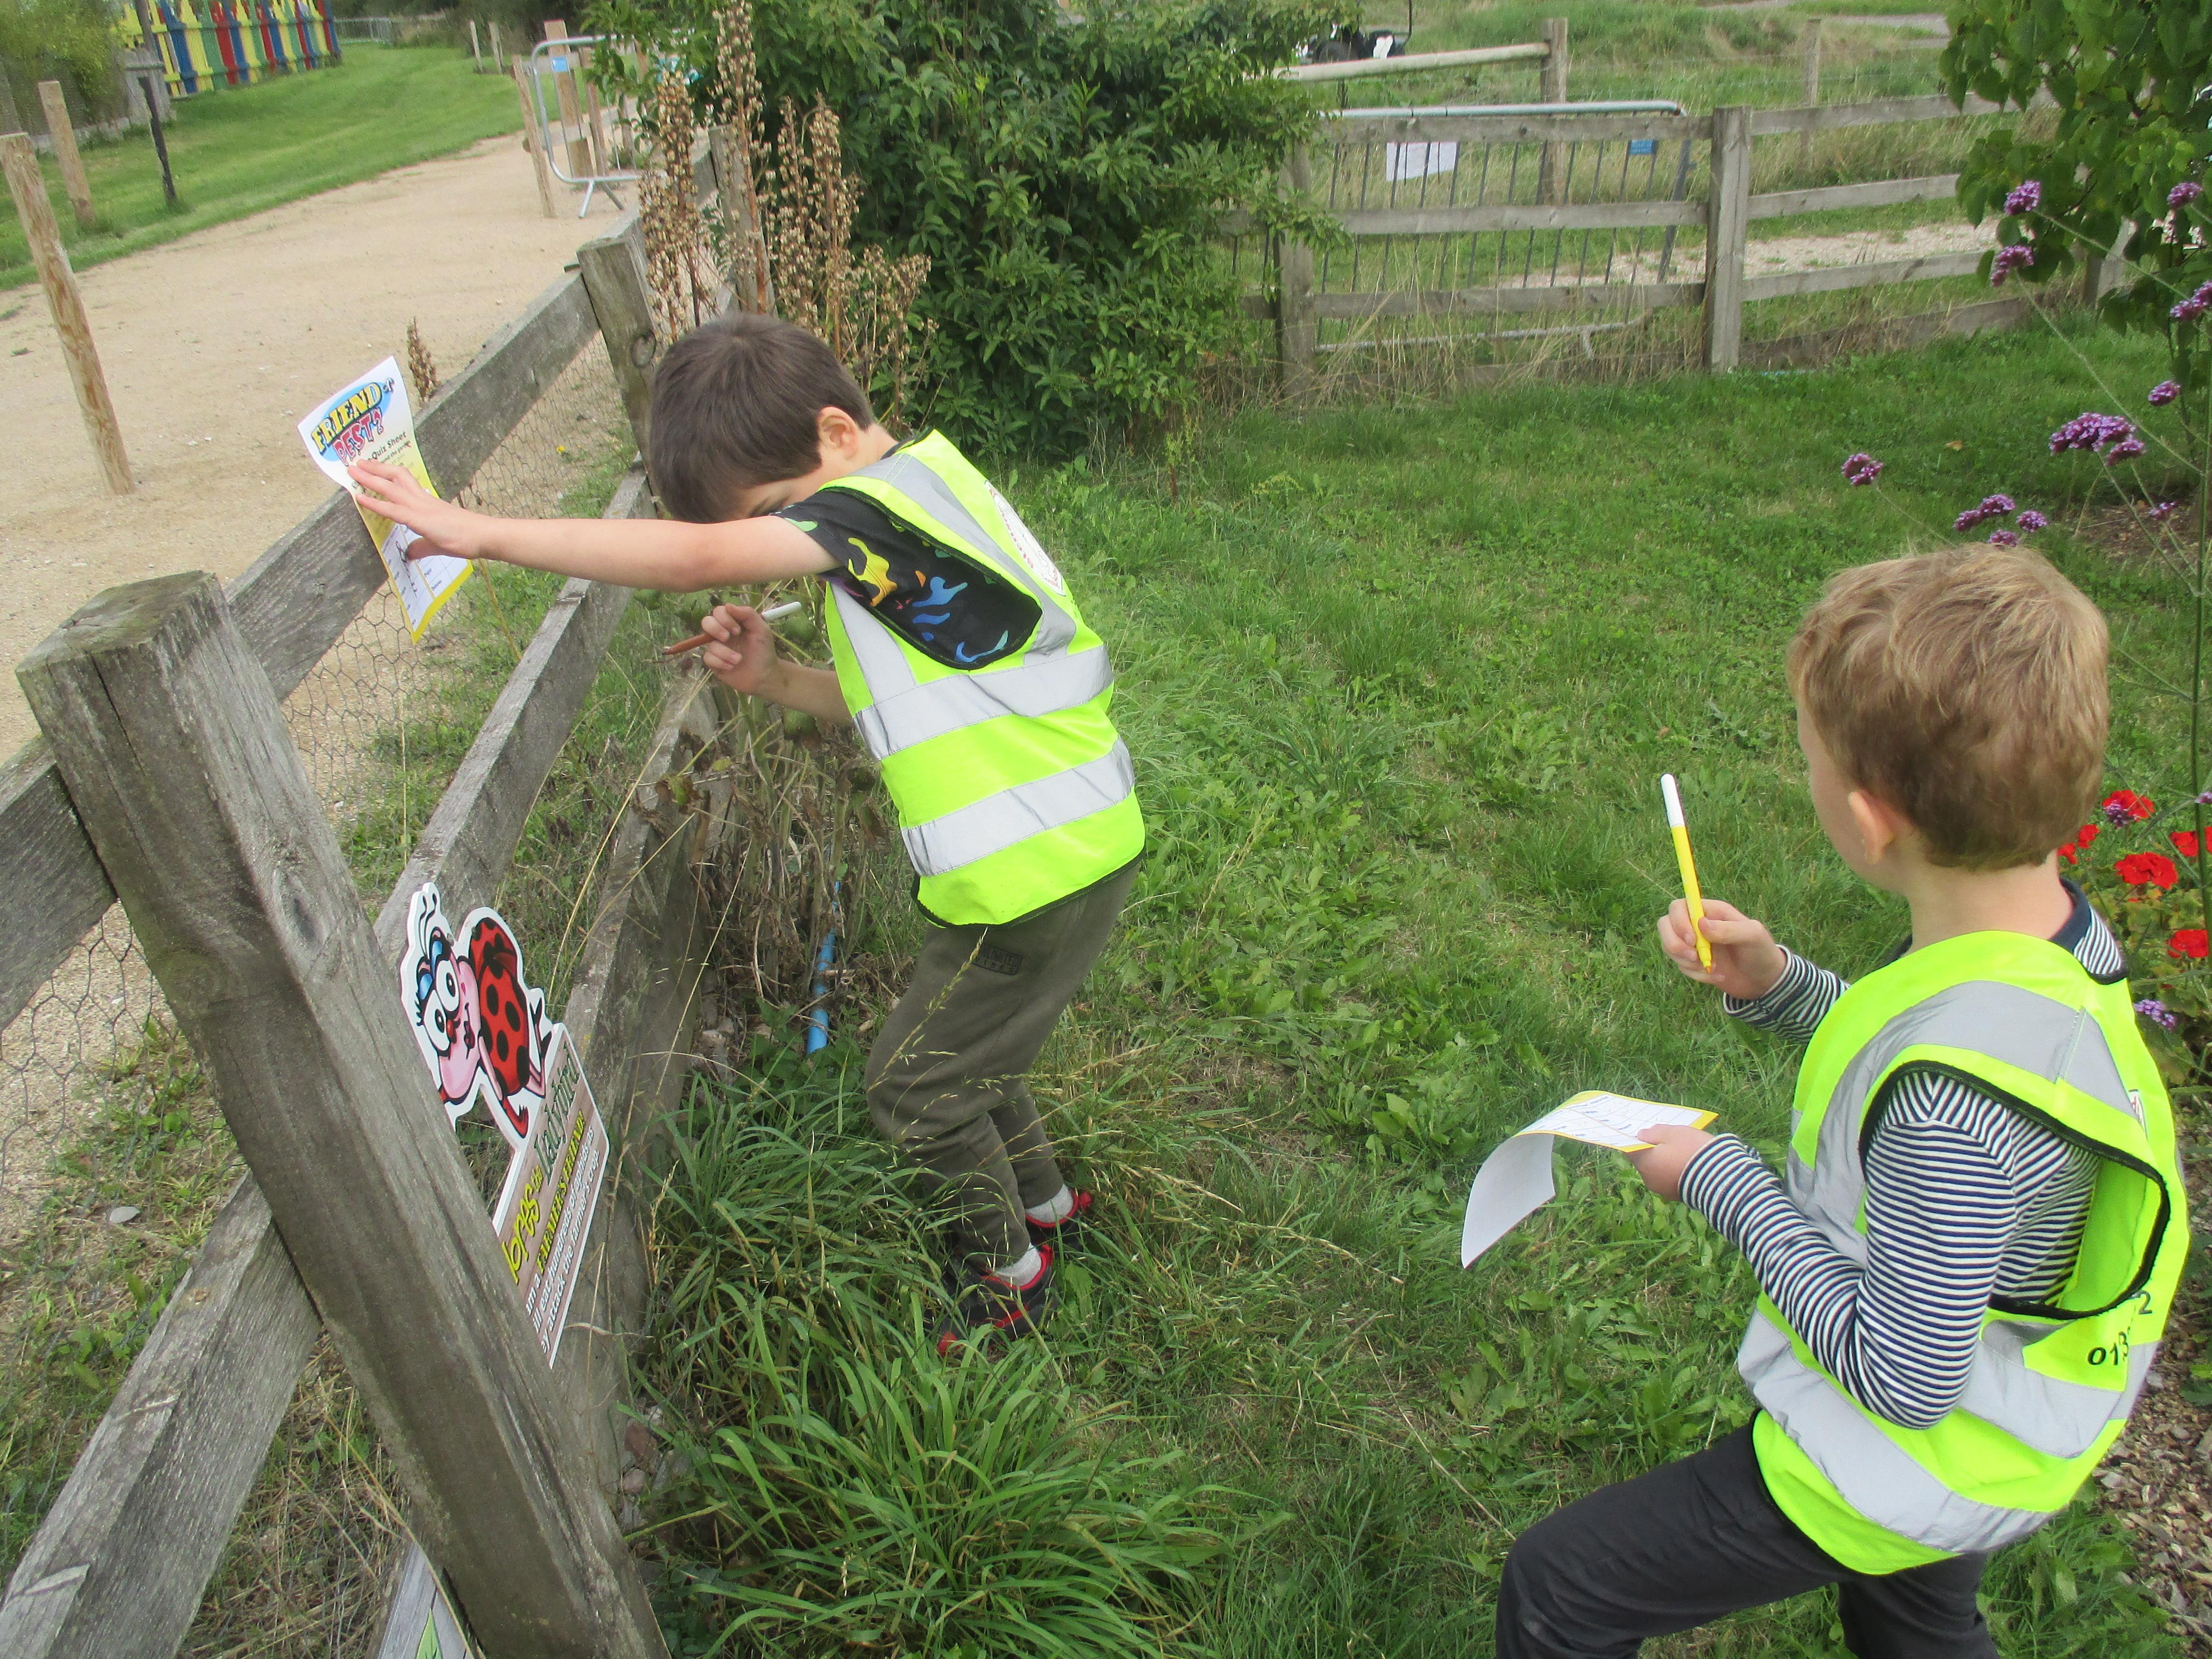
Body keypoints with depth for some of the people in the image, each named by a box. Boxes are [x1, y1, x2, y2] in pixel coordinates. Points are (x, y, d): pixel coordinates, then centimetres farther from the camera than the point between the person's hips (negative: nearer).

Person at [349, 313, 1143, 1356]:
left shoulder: (887, 499, -19)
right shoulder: (918, 494, 13)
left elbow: (694, 559, -33)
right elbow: (898, 703, 17)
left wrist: (479, 533, -28)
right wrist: (775, 679, 2)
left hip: (1037, 867, -10)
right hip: (1065, 845, 10)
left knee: (913, 1084, 9)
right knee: (959, 1051, 26)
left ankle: (1008, 1275, 31)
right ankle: (1044, 1203, 49)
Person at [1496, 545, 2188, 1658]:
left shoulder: (1967, 1104, -41)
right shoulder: (2051, 929, -13)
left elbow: (1901, 1375, -30)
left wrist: (1719, 1179, -22)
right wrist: (1776, 987, -7)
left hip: (1906, 1453, -9)